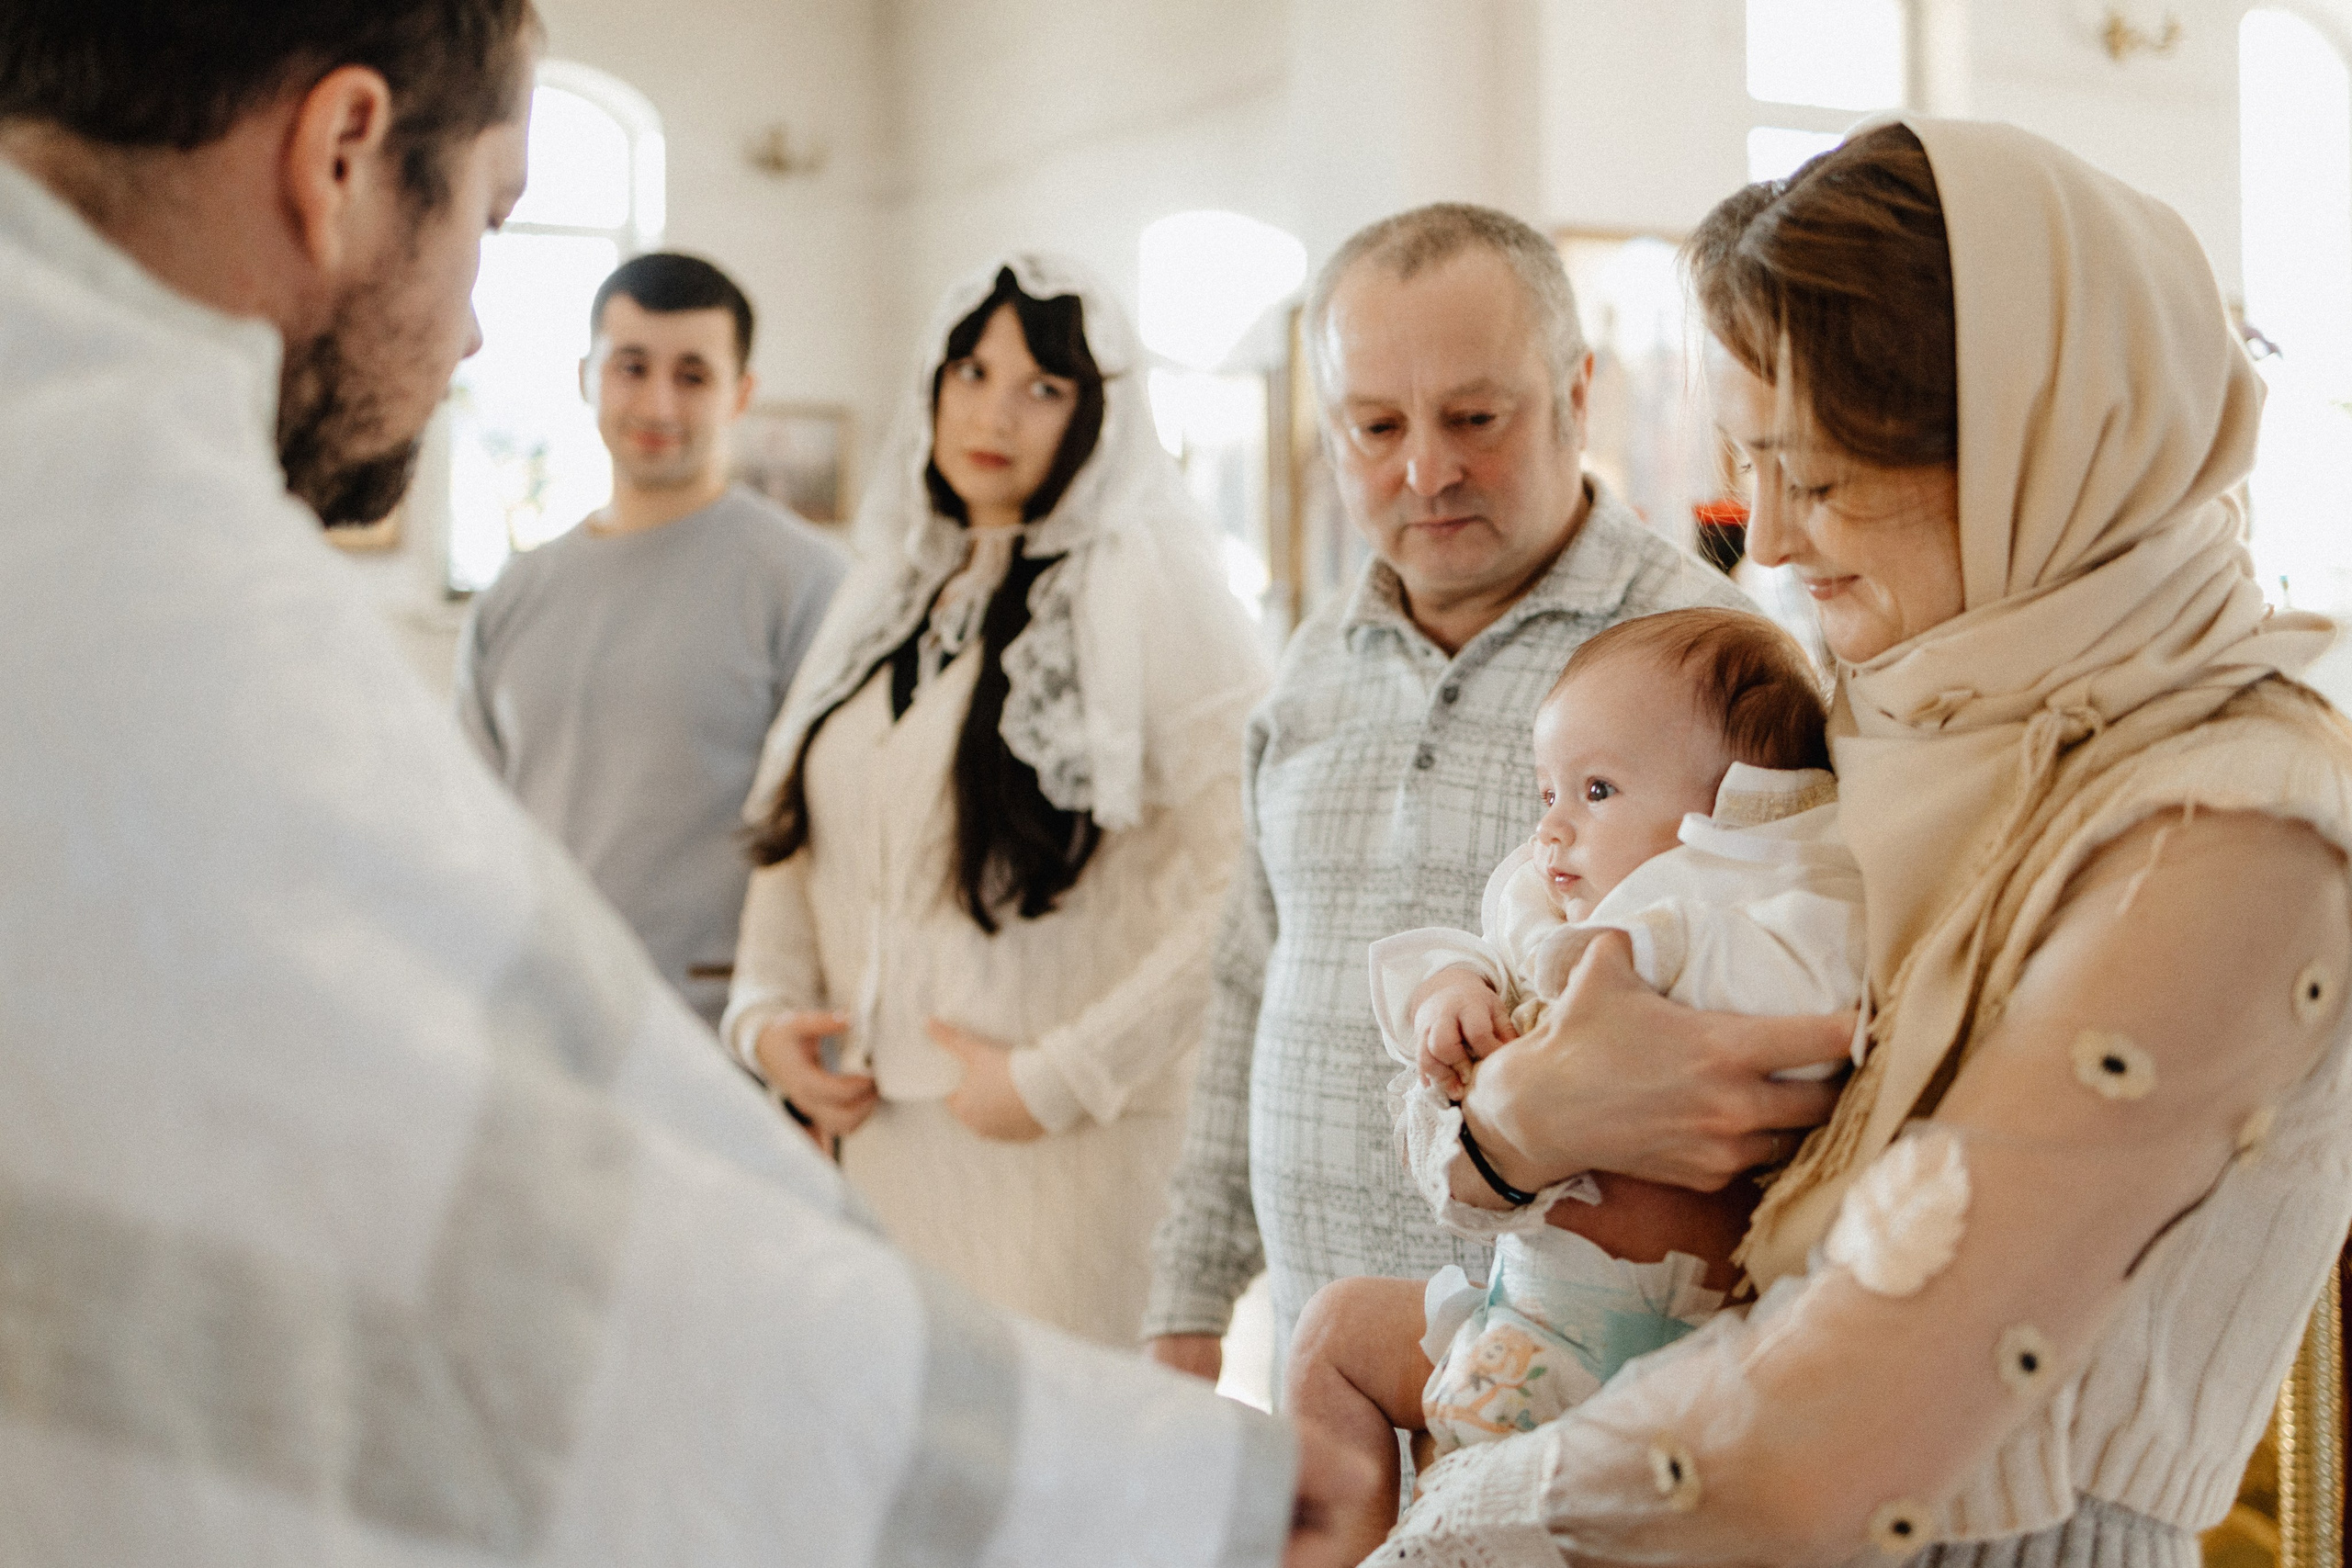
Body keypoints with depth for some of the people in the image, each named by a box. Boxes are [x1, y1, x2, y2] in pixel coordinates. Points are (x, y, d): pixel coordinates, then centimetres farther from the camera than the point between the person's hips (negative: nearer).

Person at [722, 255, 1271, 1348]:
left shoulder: (1147, 591, -6)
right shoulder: (890, 596, 16)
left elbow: (1247, 884, -16)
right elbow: (794, 834, 21)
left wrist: (1061, 1076, -14)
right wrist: (765, 1010, 3)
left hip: (1068, 1143, -6)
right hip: (875, 1130, 6)